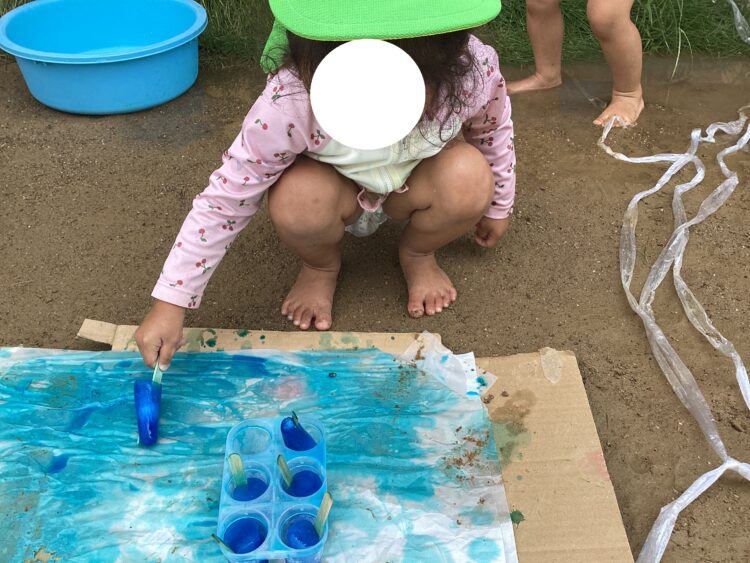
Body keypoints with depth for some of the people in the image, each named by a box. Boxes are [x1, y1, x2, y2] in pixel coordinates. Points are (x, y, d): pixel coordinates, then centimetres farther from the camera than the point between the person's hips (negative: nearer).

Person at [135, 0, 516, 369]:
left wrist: (496, 206, 8)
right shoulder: (290, 102, -37)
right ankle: (320, 267, 1)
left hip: (411, 187, 2)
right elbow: (224, 200, -29)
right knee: (297, 199, -36)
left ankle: (417, 255, 3)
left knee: (469, 177, -31)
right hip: (339, 192, -1)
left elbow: (494, 128, -8)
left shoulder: (471, 70, -32)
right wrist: (169, 304, -28)